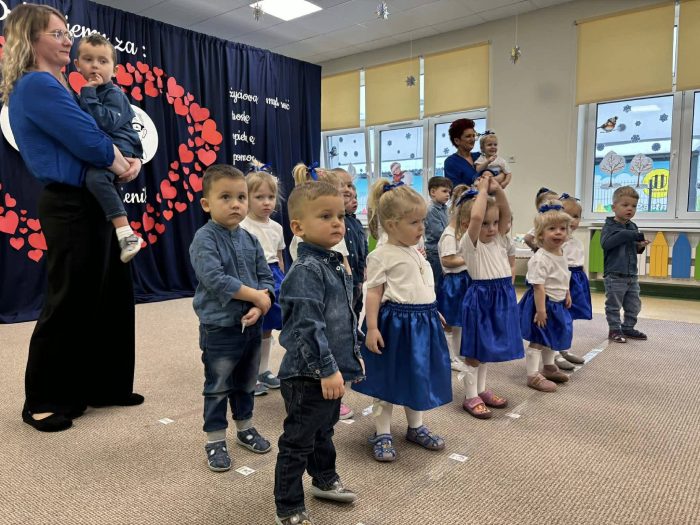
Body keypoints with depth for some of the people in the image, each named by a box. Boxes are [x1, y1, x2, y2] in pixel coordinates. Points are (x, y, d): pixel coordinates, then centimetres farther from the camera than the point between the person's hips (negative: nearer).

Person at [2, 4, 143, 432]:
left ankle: (105, 386, 26)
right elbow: (89, 141, -18)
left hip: (94, 203, 10)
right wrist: (122, 165, -1)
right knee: (69, 305, 0)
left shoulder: (59, 86, 19)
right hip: (70, 207, -10)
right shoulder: (35, 86, -11)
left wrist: (131, 162, -2)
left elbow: (116, 132, 17)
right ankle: (43, 401, 17)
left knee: (113, 297, 13)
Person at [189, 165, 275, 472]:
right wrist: (256, 296, -19)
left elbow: (267, 278, 4)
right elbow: (215, 279, -25)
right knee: (218, 388, 10)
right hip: (219, 328, -6)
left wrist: (260, 305, -15)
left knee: (246, 383, 21)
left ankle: (245, 428, 40)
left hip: (251, 326, 6)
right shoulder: (204, 239, -14)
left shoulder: (250, 240, 4)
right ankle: (215, 441, 26)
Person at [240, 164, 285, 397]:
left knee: (266, 329, 16)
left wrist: (282, 284, 17)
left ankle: (263, 371, 30)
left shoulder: (276, 227, 8)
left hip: (273, 279, 6)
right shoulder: (242, 228, -12)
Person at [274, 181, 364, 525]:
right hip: (309, 374, -9)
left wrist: (353, 355, 20)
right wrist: (327, 369, -26)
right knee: (298, 442, 6)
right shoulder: (305, 270, -21)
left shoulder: (335, 264, 9)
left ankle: (324, 480, 49)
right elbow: (309, 326, -27)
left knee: (324, 430, 28)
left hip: (331, 370, 9)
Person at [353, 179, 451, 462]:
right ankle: (382, 434, 20)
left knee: (418, 376, 19)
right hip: (395, 322, -8)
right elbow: (373, 293, -15)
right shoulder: (381, 255, -13)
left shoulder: (415, 253, 12)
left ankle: (416, 427, 36)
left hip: (422, 321, 8)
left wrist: (433, 313, 25)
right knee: (388, 380, 6)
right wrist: (372, 327, -20)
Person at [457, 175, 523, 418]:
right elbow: (475, 217, -30)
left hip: (502, 297, 7)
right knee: (475, 350, 4)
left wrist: (498, 190, -13)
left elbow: (506, 214, 0)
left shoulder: (498, 240, 7)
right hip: (480, 297, -7)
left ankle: (481, 389, 33)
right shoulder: (469, 243, -13)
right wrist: (483, 189, -19)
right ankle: (471, 397, 16)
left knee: (488, 348, 18)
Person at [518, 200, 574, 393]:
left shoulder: (562, 254, 4)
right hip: (544, 303, -9)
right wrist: (540, 309, -26)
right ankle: (533, 375, 7)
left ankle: (549, 367, 40)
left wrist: (567, 295, 17)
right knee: (537, 340, -1)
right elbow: (538, 286, -26)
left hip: (558, 303, 9)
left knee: (552, 337, 23)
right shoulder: (540, 259, -24)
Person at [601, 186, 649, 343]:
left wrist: (640, 246, -1)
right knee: (614, 305, 2)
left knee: (634, 305, 14)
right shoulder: (610, 226, -9)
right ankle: (614, 330, 14)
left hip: (632, 275, 7)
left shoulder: (633, 227, 11)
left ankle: (628, 328, 28)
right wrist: (630, 235, -30)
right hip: (614, 275, -7)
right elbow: (606, 243, -28)